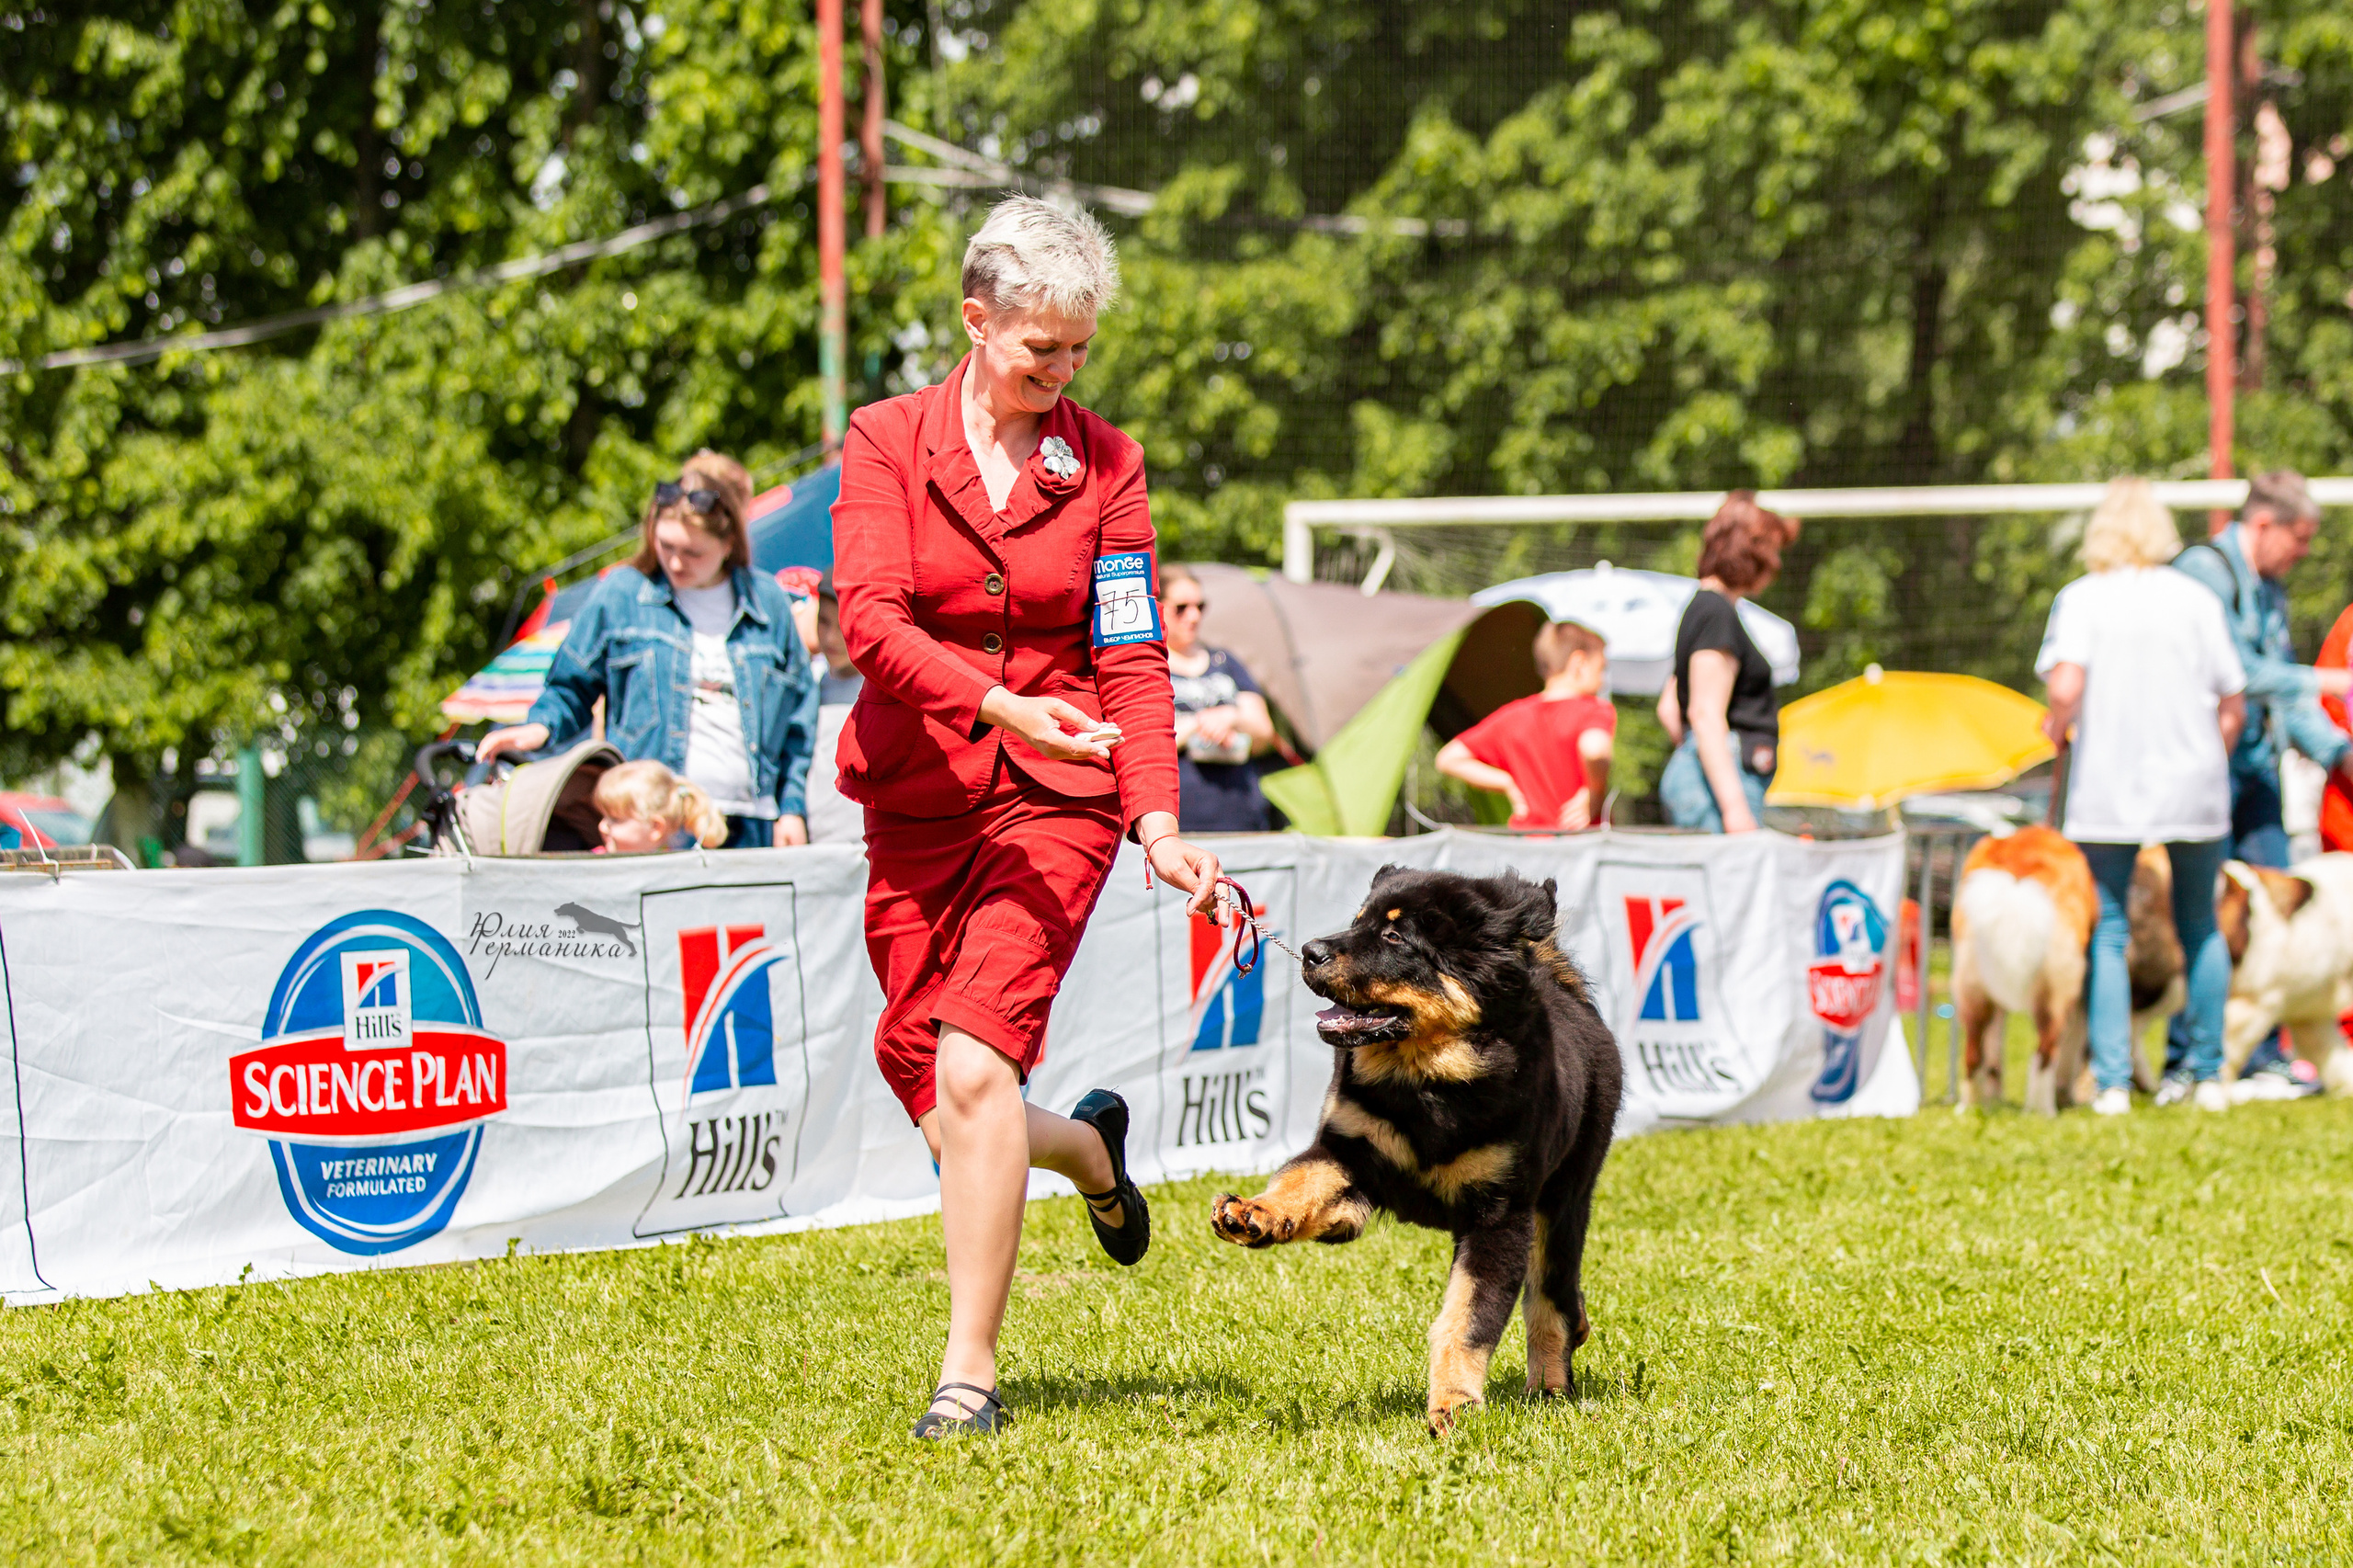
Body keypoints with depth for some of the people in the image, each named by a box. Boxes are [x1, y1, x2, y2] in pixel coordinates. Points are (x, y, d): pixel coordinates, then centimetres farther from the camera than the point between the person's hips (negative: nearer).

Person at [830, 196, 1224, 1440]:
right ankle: (1085, 1146, 39)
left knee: (972, 1066, -19)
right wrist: (998, 704, -29)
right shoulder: (886, 441, -1)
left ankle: (970, 1369, -13)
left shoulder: (1103, 462, 2)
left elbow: (1133, 657, -1)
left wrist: (1158, 821, -14)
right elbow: (868, 615, -14)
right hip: (916, 800, 2)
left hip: (1056, 796, -2)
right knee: (932, 1103, 5)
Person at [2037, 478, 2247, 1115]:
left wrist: (2055, 727, 3)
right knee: (2200, 925, 16)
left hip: (2108, 793, -2)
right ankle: (2209, 1075, 17)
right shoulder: (2196, 599, 2)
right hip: (2194, 788, 2)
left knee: (2105, 932, 5)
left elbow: (2066, 687, -18)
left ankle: (2113, 1083, -4)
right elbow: (2233, 708, 3)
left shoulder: (2081, 598, -3)